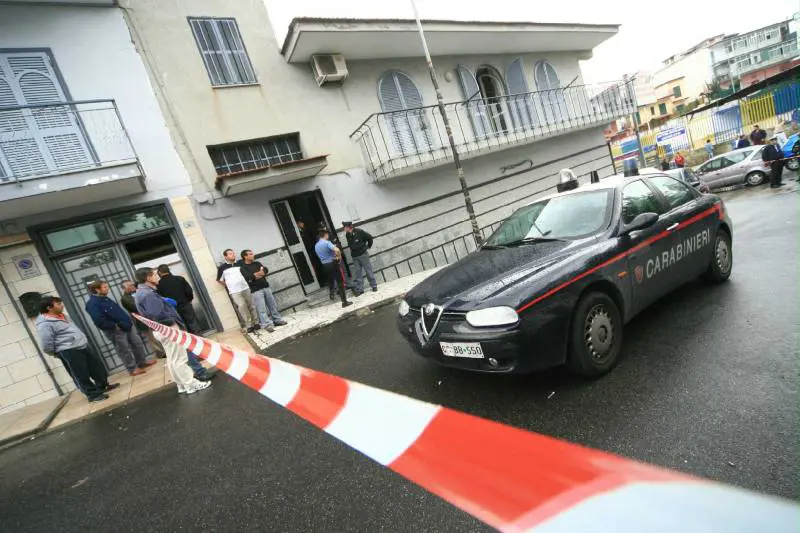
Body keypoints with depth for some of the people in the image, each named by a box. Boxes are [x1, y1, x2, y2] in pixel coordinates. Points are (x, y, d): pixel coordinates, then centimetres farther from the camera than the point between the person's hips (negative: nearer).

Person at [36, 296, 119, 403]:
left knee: (97, 366, 15)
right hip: (68, 352, -9)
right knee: (81, 375, 2)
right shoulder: (45, 325, -16)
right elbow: (46, 347, -17)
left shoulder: (62, 316, 13)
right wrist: (58, 353, -2)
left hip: (82, 346, 9)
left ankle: (103, 386, 31)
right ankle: (93, 394, 13)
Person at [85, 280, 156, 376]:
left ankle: (142, 362, 28)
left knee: (137, 344, 14)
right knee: (124, 350, 3)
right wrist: (115, 326, -20)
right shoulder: (92, 303, -17)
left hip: (126, 326, 9)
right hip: (115, 331, -9)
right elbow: (99, 321, -27)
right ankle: (132, 369, 16)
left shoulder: (105, 298, 13)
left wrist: (128, 321, 10)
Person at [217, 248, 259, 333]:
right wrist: (228, 285, 5)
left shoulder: (239, 264, 8)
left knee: (252, 305, 5)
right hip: (234, 291, -3)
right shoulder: (222, 267, 0)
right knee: (242, 306, -11)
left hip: (246, 288, 3)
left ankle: (256, 323, 16)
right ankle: (249, 325, -2)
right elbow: (219, 280, 9)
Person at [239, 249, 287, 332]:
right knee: (262, 309, -7)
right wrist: (259, 274, -10)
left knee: (273, 305, 9)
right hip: (256, 291, -5)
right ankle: (267, 325, -5)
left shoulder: (257, 263, 15)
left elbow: (266, 271, 0)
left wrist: (256, 275, -15)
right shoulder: (243, 268, -2)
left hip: (265, 287, 5)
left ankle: (277, 320, 20)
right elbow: (248, 277, -17)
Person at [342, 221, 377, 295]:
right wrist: (352, 250, 12)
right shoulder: (347, 235, 1)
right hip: (354, 257, 5)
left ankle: (374, 286, 16)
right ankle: (359, 289, 11)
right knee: (357, 273, 5)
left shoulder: (359, 231, -15)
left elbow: (370, 238, -6)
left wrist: (368, 246, 1)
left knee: (368, 270, 4)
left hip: (363, 254, -4)